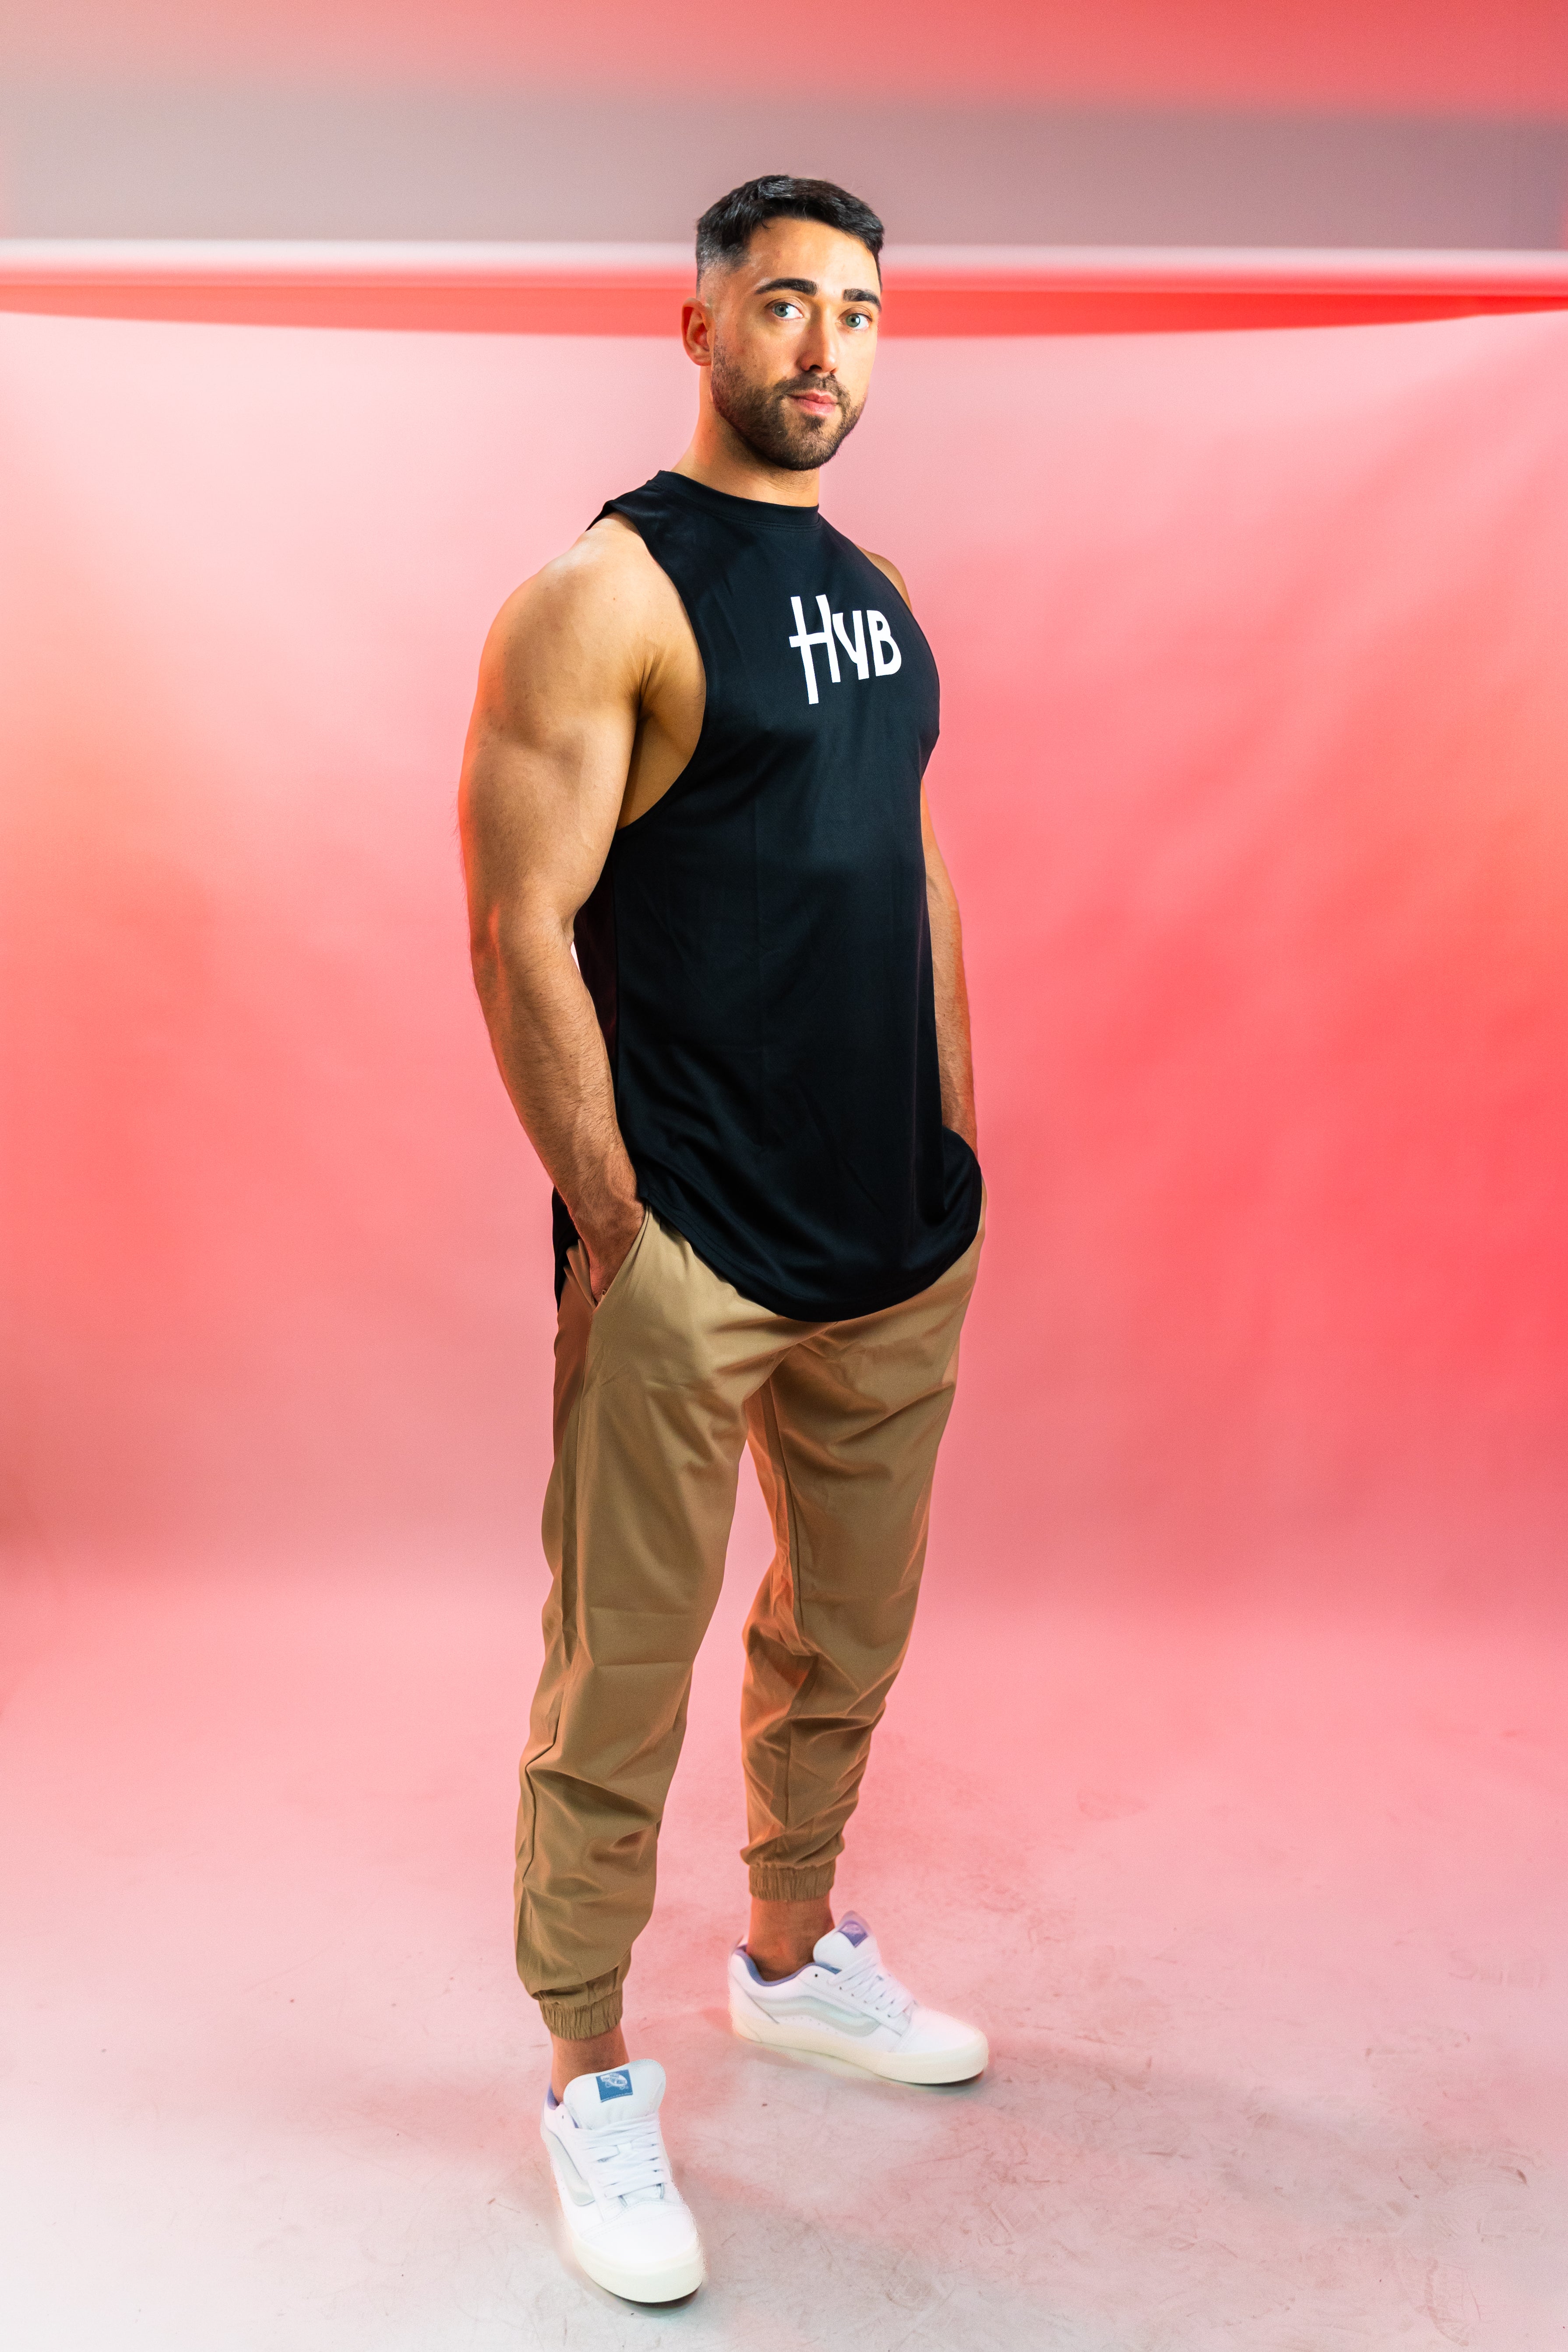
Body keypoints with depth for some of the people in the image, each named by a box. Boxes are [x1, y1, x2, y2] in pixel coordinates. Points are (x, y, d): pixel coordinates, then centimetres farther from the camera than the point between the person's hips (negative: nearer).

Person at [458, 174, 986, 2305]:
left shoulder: (876, 592, 14)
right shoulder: (607, 592, -9)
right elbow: (521, 933, -14)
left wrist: (959, 1158, 15)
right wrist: (609, 1226, -13)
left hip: (901, 1245, 8)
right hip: (688, 1254, -7)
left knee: (847, 1640, 20)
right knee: (622, 1690, 5)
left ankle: (795, 1954, 42)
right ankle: (593, 2083, 24)